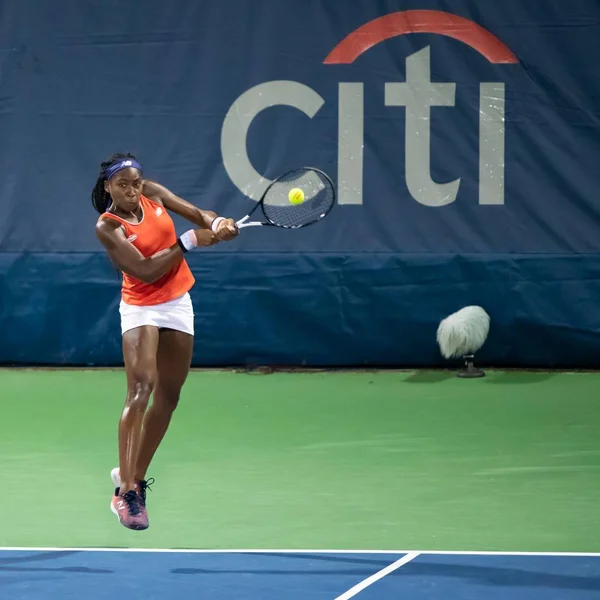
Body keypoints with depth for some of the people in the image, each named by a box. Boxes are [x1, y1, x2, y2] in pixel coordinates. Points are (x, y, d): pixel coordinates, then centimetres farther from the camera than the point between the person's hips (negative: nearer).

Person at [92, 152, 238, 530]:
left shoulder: (152, 194, -1)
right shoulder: (108, 227, -17)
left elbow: (196, 213, 4)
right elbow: (146, 271, -24)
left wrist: (218, 223, -18)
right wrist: (189, 242, -26)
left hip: (178, 303, 6)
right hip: (141, 308, -6)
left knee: (168, 397, 9)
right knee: (140, 390, -21)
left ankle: (135, 476, 22)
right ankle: (125, 492, -24)